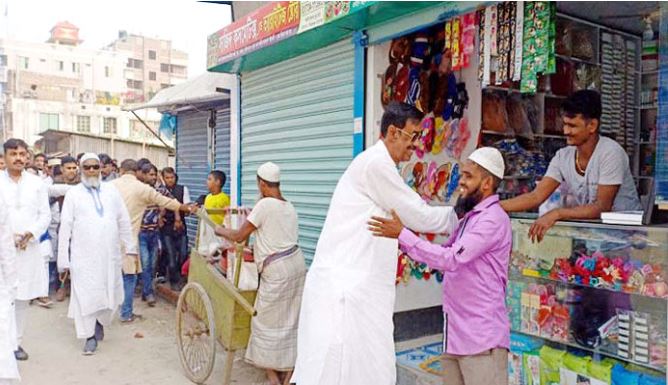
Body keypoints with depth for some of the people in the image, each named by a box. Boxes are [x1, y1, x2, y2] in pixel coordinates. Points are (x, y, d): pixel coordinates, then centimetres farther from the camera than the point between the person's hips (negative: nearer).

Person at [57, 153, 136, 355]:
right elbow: (65, 227, 0)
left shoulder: (111, 191, 8)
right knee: (86, 294, 0)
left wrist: (130, 246, 9)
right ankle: (90, 336, 13)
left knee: (109, 293, 7)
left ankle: (99, 323, 32)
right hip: (83, 254, -2)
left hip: (109, 253, 2)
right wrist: (64, 259, -3)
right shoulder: (73, 193, 2)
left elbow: (123, 221, 10)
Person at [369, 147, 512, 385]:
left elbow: (451, 259, -24)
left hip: (483, 338, -9)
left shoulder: (493, 219, -14)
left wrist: (402, 235, -23)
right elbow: (443, 257, 17)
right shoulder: (471, 217, 16)